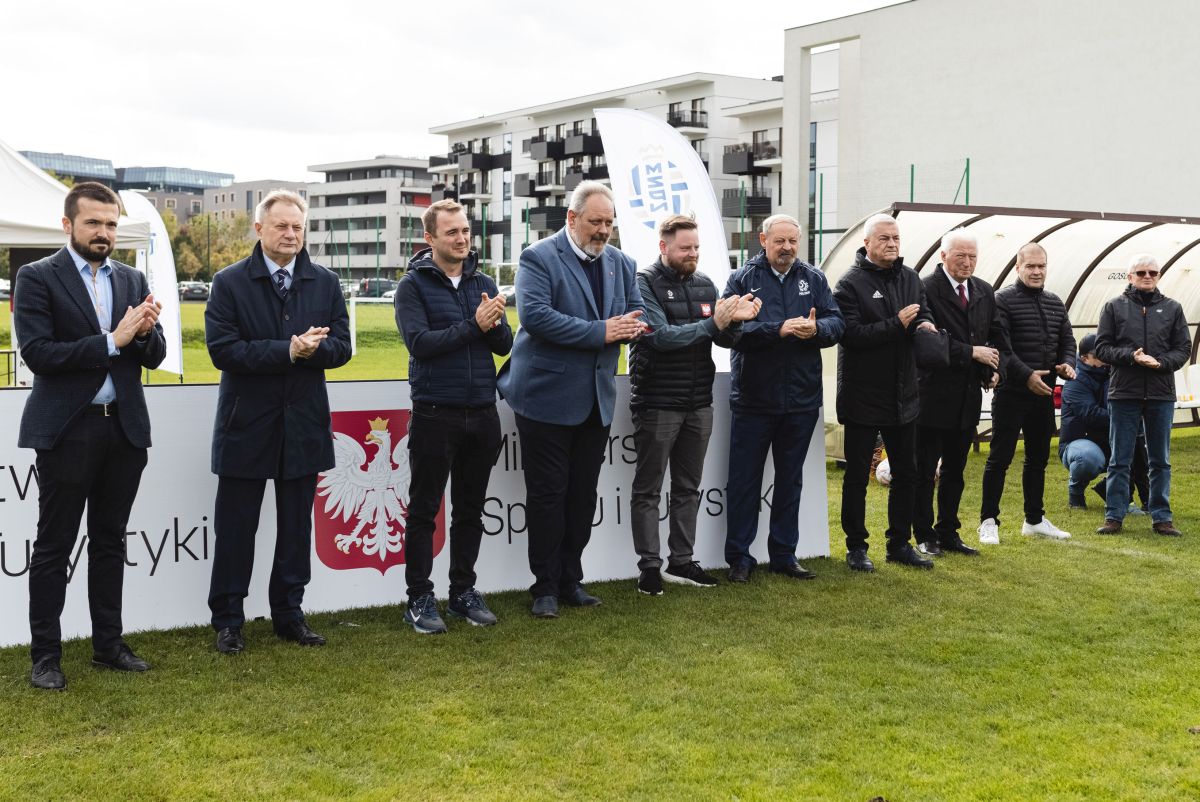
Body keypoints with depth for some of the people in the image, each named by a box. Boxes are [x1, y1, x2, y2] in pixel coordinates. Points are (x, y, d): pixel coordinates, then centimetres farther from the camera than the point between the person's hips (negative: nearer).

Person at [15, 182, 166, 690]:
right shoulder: (37, 278, -4)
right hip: (67, 429, -5)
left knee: (110, 541, 13)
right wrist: (111, 341, -19)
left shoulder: (133, 281, 10)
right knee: (54, 545, 3)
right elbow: (37, 354, -14)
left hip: (124, 427, 5)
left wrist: (145, 332, -15)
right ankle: (45, 656, 11)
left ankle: (108, 644, 23)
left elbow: (154, 358, 8)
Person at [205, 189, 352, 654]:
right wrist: (287, 350, -20)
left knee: (296, 527, 11)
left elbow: (341, 347, 2)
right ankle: (227, 620, 16)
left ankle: (289, 614, 23)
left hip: (303, 423, 3)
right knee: (235, 528, 5)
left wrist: (311, 348, -19)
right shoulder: (229, 283, -3)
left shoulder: (325, 283, 7)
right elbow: (222, 349, -14)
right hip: (246, 424, -3)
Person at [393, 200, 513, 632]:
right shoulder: (414, 285, -4)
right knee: (423, 511, 4)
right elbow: (420, 343, -16)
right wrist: (474, 325, -19)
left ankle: (463, 592, 24)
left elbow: (505, 344, 6)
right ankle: (419, 598, 12)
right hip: (435, 414, -5)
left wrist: (495, 324, -15)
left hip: (482, 414, 5)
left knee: (470, 511, 13)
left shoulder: (483, 283, 10)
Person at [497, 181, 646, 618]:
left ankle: (570, 580, 23)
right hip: (548, 397, -6)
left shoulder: (621, 263, 11)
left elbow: (635, 316, 13)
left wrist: (629, 327, -13)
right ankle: (545, 587, 12)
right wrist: (600, 332, -22)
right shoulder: (538, 258, -9)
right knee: (547, 495, 2)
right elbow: (535, 315, -22)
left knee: (583, 495, 12)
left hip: (597, 400, 6)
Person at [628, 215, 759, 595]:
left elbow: (725, 340, 5)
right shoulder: (644, 284, -9)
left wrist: (735, 320, -17)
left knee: (688, 488, 13)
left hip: (698, 403, 6)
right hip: (657, 403, -6)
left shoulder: (705, 284, 9)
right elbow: (661, 336, -20)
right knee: (648, 489, 3)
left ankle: (681, 562, 22)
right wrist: (712, 323, -24)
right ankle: (649, 566, 10)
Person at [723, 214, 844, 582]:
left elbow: (837, 323, 1)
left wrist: (816, 328, -20)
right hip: (753, 398, -3)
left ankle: (784, 554, 23)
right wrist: (778, 329, -23)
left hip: (801, 399, 4)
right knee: (744, 480, 3)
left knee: (790, 480, 13)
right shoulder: (743, 279, -3)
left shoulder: (813, 279, 8)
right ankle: (739, 558, 11)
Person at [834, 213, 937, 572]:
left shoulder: (910, 277, 9)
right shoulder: (851, 283, -12)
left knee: (906, 473, 13)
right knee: (857, 475, 4)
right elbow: (851, 333, -21)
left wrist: (925, 324, -5)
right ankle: (856, 546, 15)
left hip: (903, 394, 7)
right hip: (863, 397, -7)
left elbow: (924, 312, 19)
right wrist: (897, 324, -24)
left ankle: (900, 543, 26)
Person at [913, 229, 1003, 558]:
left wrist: (994, 368, 1)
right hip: (934, 394, -7)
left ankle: (948, 532, 24)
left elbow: (996, 334, 18)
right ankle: (924, 536, 13)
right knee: (924, 470, 3)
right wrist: (972, 353, -17)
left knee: (955, 470, 15)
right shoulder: (926, 289, -13)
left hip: (969, 395, 7)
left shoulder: (984, 291, 10)